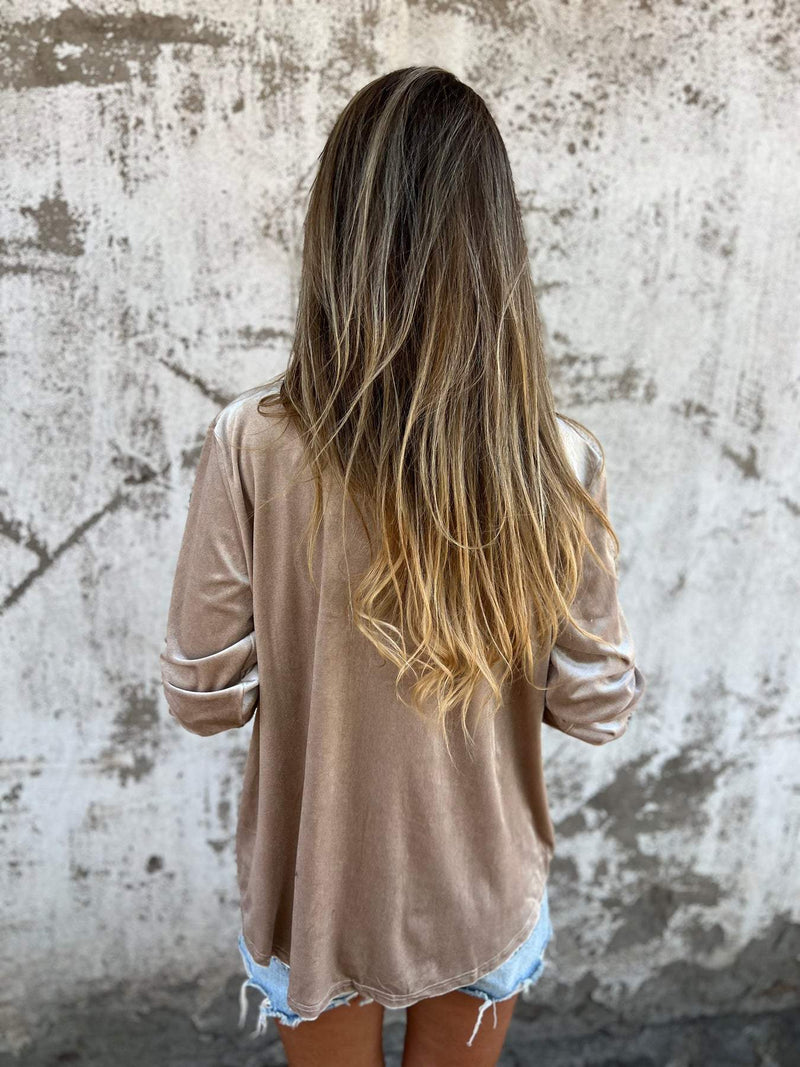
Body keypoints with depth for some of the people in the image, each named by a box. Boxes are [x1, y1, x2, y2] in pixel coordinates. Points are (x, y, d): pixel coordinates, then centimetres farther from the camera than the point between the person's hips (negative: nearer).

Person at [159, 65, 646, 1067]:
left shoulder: (252, 445, -25)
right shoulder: (561, 463, -21)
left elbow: (203, 696, -15)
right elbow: (596, 704, -11)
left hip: (315, 890, 0)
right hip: (484, 896, 1)